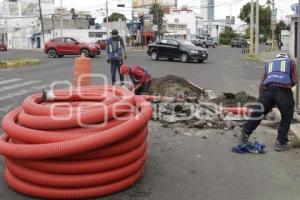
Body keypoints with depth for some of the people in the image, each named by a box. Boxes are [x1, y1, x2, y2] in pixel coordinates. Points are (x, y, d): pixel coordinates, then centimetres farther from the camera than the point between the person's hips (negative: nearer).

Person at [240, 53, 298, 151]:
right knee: (287, 117, 17)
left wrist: (262, 97, 32)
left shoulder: (269, 64, 33)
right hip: (284, 91, -2)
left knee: (257, 113, 16)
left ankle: (245, 135, 24)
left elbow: (261, 84, 25)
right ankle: (281, 143, 17)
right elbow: (295, 80, 14)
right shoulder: (291, 62, 27)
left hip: (267, 89, 2)